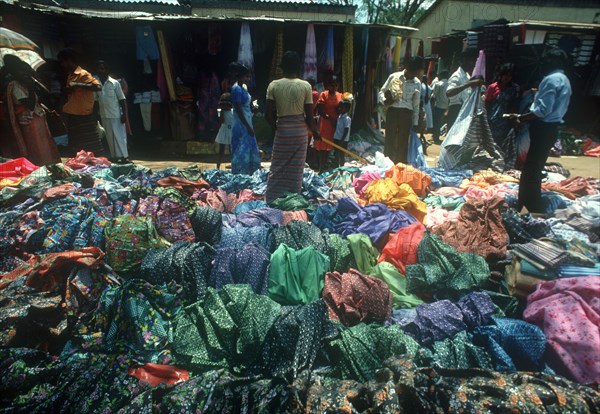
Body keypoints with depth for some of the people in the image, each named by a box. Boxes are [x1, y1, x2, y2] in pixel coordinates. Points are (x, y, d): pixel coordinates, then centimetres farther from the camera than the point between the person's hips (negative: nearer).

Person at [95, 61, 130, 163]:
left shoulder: (114, 83, -4)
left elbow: (122, 99, -5)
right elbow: (96, 101, 11)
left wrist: (124, 114, -11)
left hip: (116, 115, -4)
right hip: (104, 116, 4)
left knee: (120, 136, -3)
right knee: (110, 137, 7)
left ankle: (124, 156, 1)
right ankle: (116, 157, 14)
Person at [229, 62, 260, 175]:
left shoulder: (244, 87, 11)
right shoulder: (236, 89, -16)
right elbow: (238, 110, -19)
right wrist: (248, 127, -19)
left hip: (246, 124, 9)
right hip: (241, 125, -9)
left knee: (250, 150, 14)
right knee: (241, 151, -3)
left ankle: (248, 174, 25)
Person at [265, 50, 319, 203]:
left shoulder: (274, 85, -4)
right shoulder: (306, 86, -5)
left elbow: (268, 114, -6)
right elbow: (309, 116, -4)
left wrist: (277, 126, 13)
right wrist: (315, 132, 12)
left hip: (282, 129, 0)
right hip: (300, 130, 0)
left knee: (278, 169, 9)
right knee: (296, 169, 9)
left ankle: (272, 200, 12)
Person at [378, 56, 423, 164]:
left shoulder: (417, 83, 7)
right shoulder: (394, 77, 0)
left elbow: (416, 105, 11)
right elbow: (382, 91, 7)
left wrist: (415, 123, 8)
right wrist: (384, 100, -15)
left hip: (406, 113, 2)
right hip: (392, 111, -1)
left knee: (403, 142, 5)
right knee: (389, 140, 0)